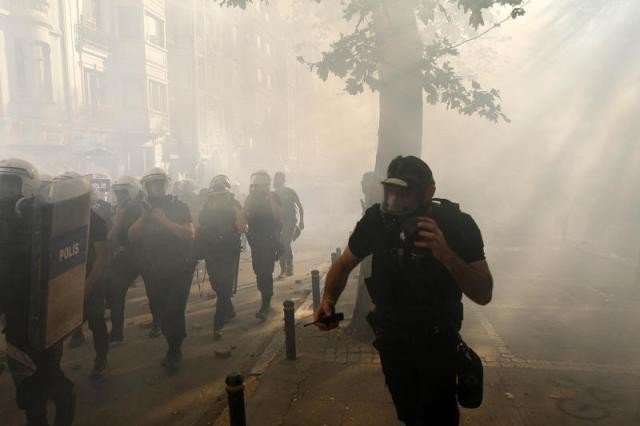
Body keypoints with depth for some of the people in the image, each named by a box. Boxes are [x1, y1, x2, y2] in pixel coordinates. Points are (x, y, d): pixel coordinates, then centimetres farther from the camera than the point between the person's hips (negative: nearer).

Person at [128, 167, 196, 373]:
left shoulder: (178, 206, -5)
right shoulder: (143, 208, 8)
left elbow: (190, 234, -17)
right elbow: (132, 237, -2)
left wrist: (165, 220, -23)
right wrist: (144, 217, -15)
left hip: (179, 268, -4)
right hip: (153, 271, 5)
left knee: (173, 310, -9)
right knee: (161, 311, 12)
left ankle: (174, 352, 8)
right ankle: (174, 347, 29)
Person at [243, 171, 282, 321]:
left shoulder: (273, 198, -6)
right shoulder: (250, 198, 5)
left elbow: (278, 216, -14)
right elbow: (244, 216, -5)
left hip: (270, 240, -5)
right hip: (255, 241, 5)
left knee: (266, 272, -12)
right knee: (259, 272, 11)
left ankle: (264, 307, -11)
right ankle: (266, 301, 29)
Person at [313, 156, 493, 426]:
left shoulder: (457, 224, -21)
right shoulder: (376, 219, -17)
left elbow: (483, 295, -24)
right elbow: (344, 264, -3)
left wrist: (446, 255, -40)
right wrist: (329, 300, -22)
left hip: (437, 343, -2)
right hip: (391, 339, 3)